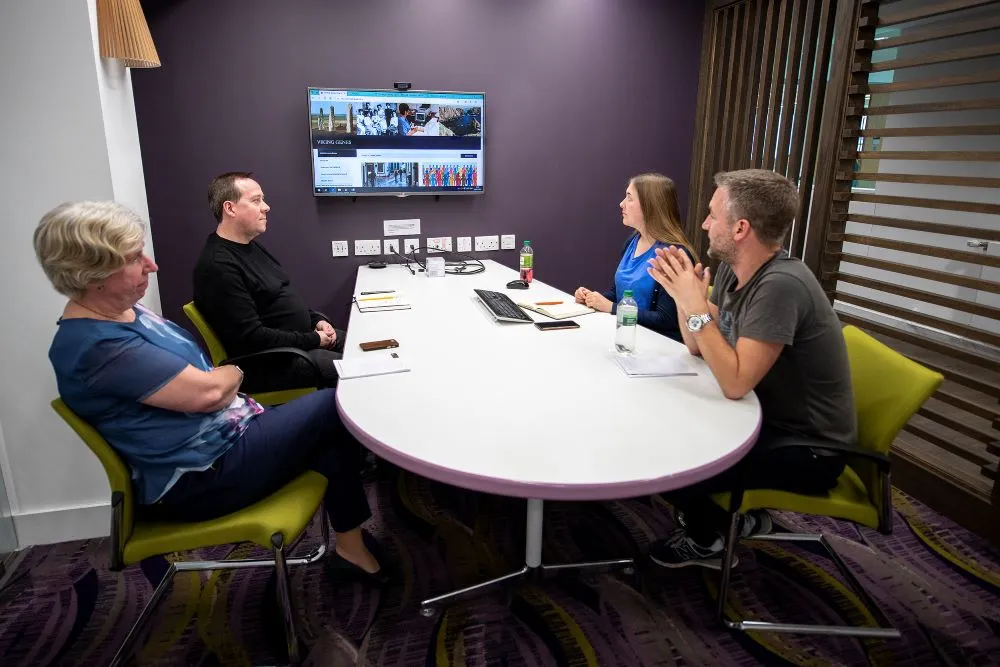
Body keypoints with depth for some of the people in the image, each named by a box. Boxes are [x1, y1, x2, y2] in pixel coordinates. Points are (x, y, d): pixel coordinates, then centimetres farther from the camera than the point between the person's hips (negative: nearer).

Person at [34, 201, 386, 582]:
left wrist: (221, 382, -4)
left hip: (223, 430, 10)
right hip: (196, 478, -10)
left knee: (331, 434, 2)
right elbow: (206, 390, -25)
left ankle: (351, 546, 10)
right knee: (337, 407, -6)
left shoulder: (121, 311, 8)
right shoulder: (96, 346, -24)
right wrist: (233, 374, -4)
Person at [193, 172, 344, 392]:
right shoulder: (218, 266, -22)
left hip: (300, 339, 10)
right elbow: (252, 338, -25)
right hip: (270, 362, -10)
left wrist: (316, 320, 4)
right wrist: (313, 341, -17)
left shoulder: (249, 246, 11)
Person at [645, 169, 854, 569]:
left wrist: (697, 307, -30)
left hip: (807, 448, -8)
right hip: (768, 419, 8)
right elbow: (699, 348, 4)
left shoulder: (780, 285, -30)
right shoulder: (732, 269, -2)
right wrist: (682, 294, -11)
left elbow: (735, 383, -32)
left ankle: (704, 540, 21)